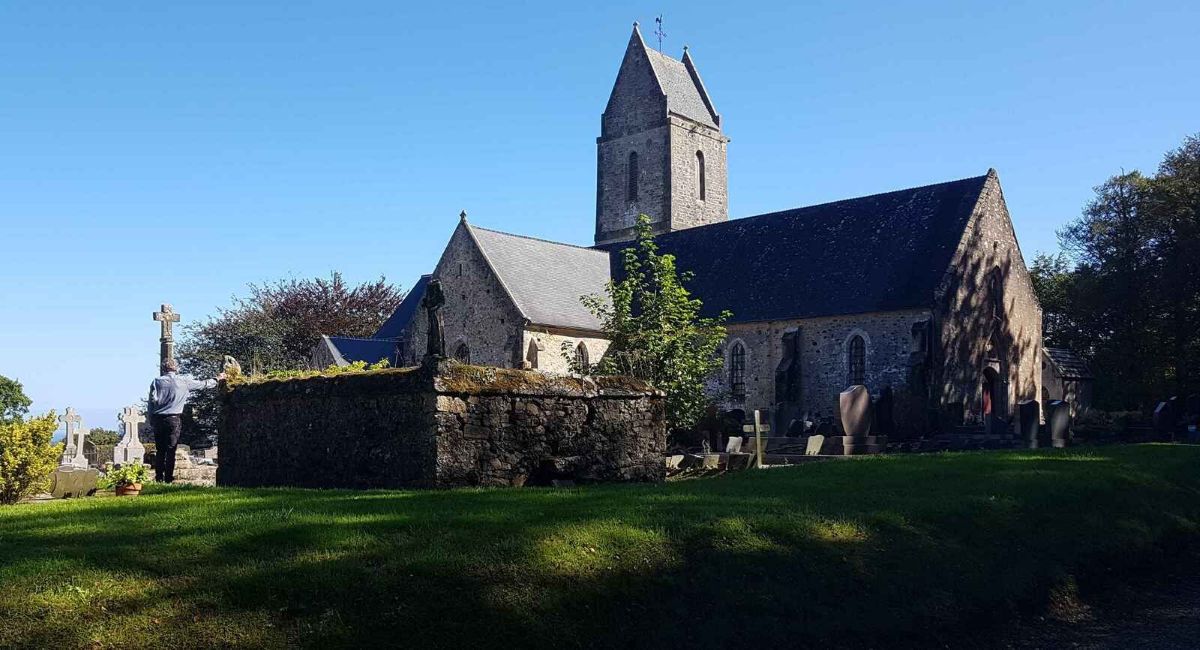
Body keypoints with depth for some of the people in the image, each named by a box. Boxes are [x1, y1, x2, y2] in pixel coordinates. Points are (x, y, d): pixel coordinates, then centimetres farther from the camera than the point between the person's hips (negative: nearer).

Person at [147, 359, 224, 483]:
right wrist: (217, 379, 30)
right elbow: (202, 384, 14)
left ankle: (159, 478, 8)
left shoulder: (157, 382, 4)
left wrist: (151, 420, 6)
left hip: (158, 420, 2)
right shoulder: (184, 381, 2)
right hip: (174, 419, -2)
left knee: (160, 450, 9)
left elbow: (152, 402, -1)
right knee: (171, 450, 2)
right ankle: (168, 478, 0)